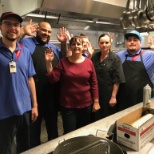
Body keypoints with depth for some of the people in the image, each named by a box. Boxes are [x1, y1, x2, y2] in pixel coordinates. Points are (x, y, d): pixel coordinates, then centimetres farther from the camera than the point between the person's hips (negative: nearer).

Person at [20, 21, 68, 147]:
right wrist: (23, 33, -26)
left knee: (53, 126, 23)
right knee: (34, 127, 14)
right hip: (35, 95, -5)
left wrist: (64, 44, 5)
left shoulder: (54, 47, 14)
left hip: (52, 95, 6)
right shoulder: (27, 42, -5)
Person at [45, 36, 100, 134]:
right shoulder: (63, 62, -3)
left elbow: (94, 83, 0)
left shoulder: (89, 62, -2)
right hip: (68, 105, -1)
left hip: (86, 104, 2)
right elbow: (53, 79, -9)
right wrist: (49, 62, -19)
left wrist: (96, 102, 0)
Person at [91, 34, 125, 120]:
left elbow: (117, 80, -12)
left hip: (108, 93, -4)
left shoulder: (115, 58, -9)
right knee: (96, 117, 16)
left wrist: (113, 97, -14)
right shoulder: (94, 57, 4)